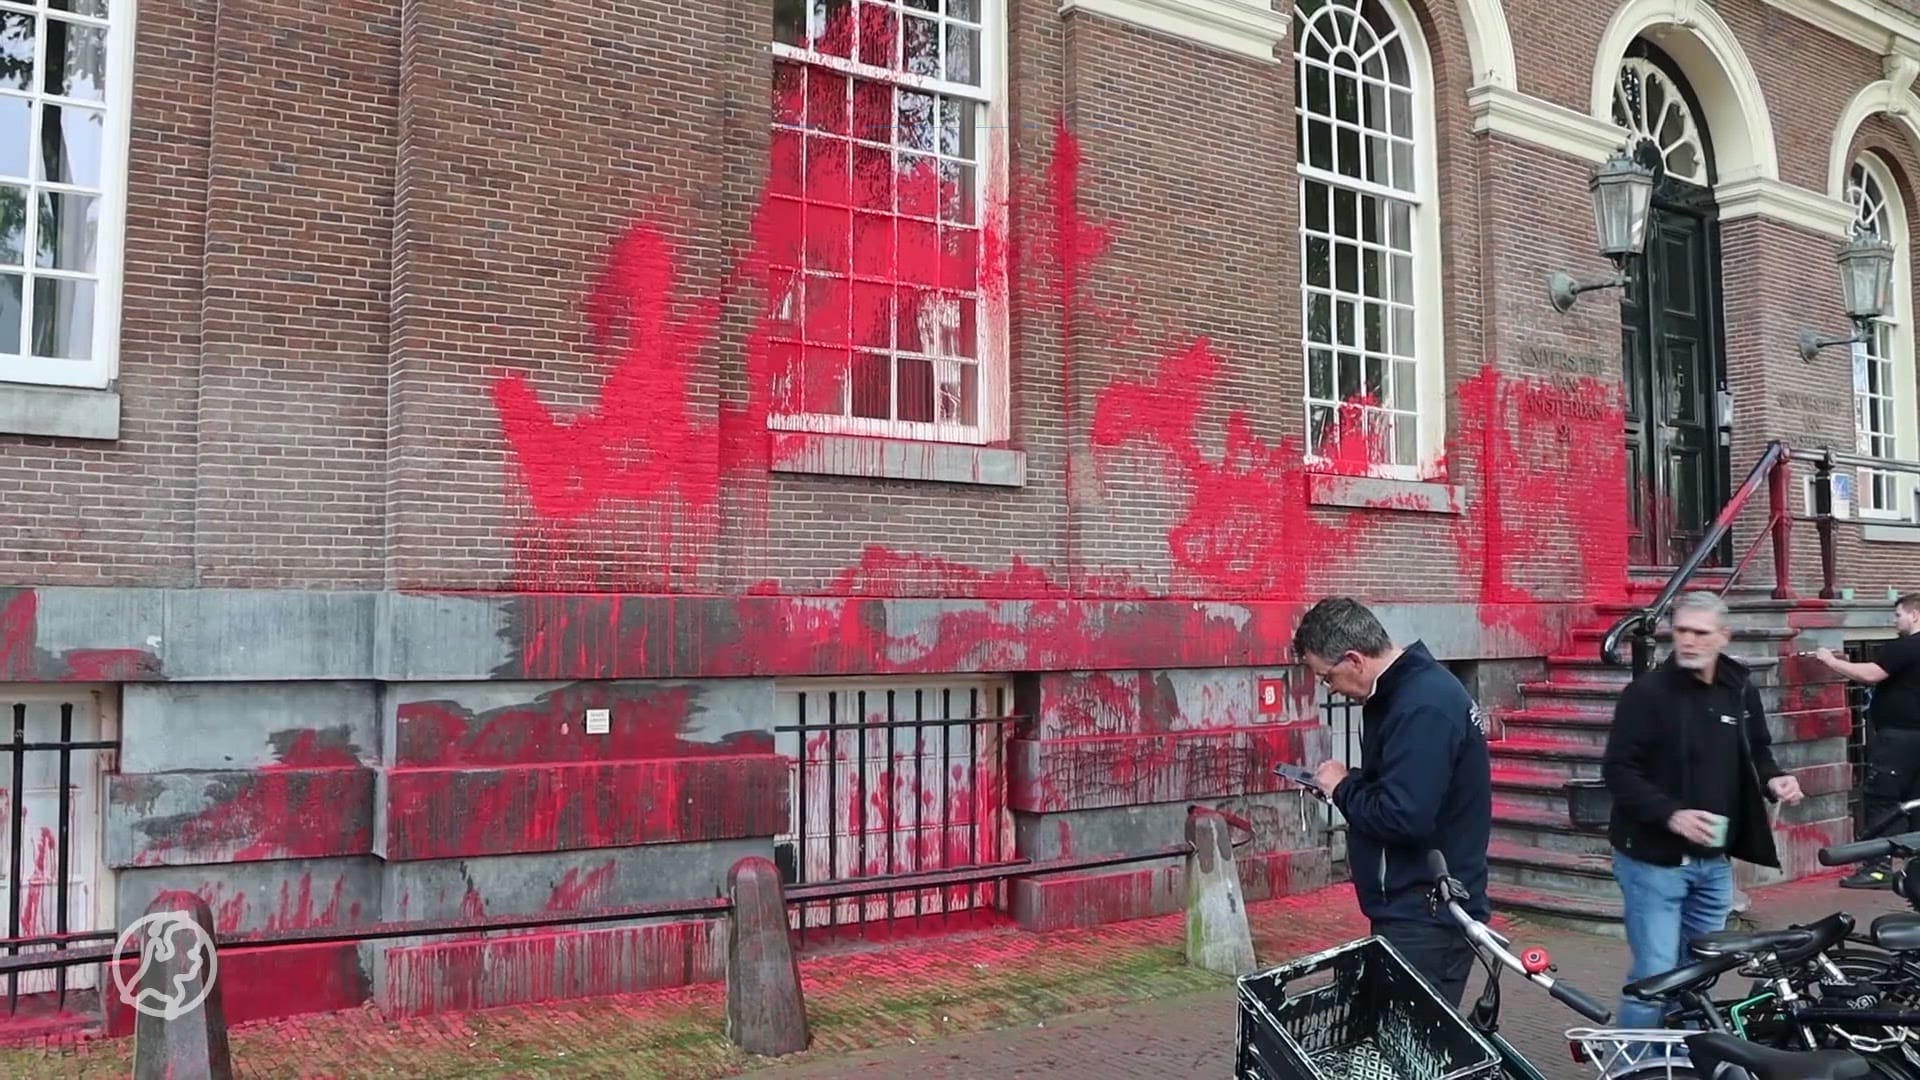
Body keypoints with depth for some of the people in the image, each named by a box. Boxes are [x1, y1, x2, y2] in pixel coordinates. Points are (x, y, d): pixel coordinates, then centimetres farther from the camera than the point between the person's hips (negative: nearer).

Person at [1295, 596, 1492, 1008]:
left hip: (1426, 919, -10)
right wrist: (1346, 784, 5)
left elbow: (1403, 818, -28)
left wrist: (1343, 788, -11)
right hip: (1415, 909, 10)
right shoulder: (1407, 688, 9)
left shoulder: (1423, 709, -22)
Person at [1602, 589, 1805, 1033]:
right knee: (1655, 974, -6)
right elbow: (1618, 770, -15)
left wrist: (1772, 779, -1)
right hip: (1654, 858, -6)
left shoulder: (1741, 692, 5)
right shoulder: (1647, 692, -12)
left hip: (1715, 860, 6)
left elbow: (1755, 753, 21)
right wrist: (1671, 814, -27)